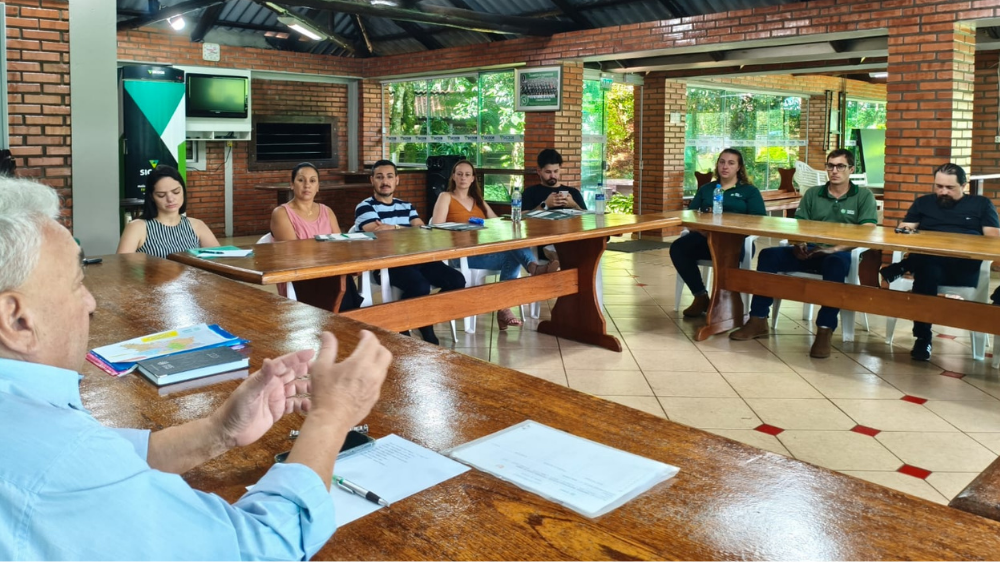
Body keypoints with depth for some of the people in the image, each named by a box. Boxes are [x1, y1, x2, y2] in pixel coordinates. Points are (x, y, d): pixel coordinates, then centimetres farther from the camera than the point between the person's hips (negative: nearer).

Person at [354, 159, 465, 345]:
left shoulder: (406, 206, 23)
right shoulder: (365, 207, 4)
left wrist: (393, 228, -9)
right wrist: (406, 230, -3)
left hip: (414, 257, 7)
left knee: (456, 280, -13)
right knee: (420, 286, -35)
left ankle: (422, 323, -2)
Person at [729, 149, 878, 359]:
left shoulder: (864, 196, 4)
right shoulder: (812, 194, 15)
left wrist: (835, 248, -25)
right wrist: (798, 244, -15)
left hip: (843, 254, -4)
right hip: (810, 252, 4)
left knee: (836, 263, -40)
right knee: (769, 255, -20)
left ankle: (825, 330, -40)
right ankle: (758, 320, -18)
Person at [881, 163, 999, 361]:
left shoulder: (981, 204, 19)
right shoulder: (923, 202, 24)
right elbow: (903, 229, 13)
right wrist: (905, 230, -13)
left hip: (965, 270, 0)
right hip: (928, 262, 1)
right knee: (927, 270, -38)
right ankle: (923, 339, -33)